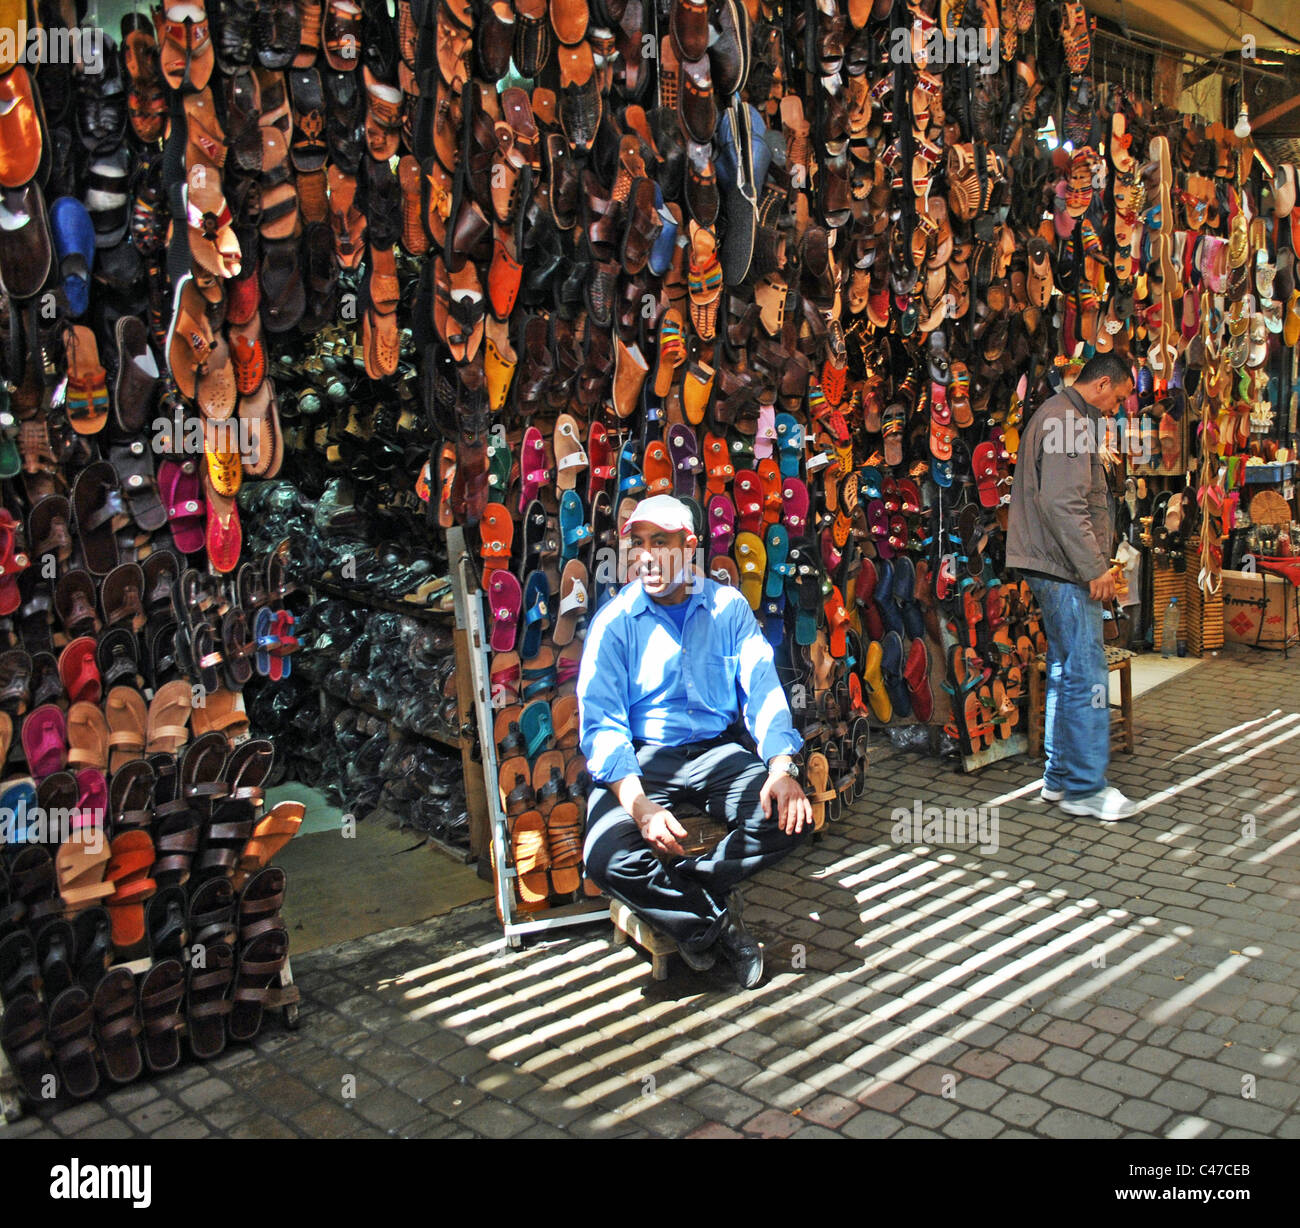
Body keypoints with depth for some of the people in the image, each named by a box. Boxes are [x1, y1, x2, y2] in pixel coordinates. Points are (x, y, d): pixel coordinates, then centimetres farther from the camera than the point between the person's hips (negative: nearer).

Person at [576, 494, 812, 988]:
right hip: (642, 760, -2)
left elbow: (763, 690, 0)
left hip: (718, 752, 2)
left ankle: (675, 893, -6)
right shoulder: (614, 620, -2)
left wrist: (781, 767, -20)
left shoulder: (728, 606, 4)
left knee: (790, 816, -26)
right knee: (607, 856, -29)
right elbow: (600, 722, -10)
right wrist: (639, 803, -26)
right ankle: (719, 924, -5)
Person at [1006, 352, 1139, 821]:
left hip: (1056, 568, 11)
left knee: (1066, 669, 14)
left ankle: (1060, 777, 21)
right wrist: (1095, 567, -20)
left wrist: (1096, 562, 20)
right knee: (1088, 673, -8)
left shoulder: (1055, 415, 21)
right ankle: (1086, 788, -3)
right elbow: (1063, 504, -23)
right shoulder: (1071, 422, -13)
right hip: (1065, 569, -11)